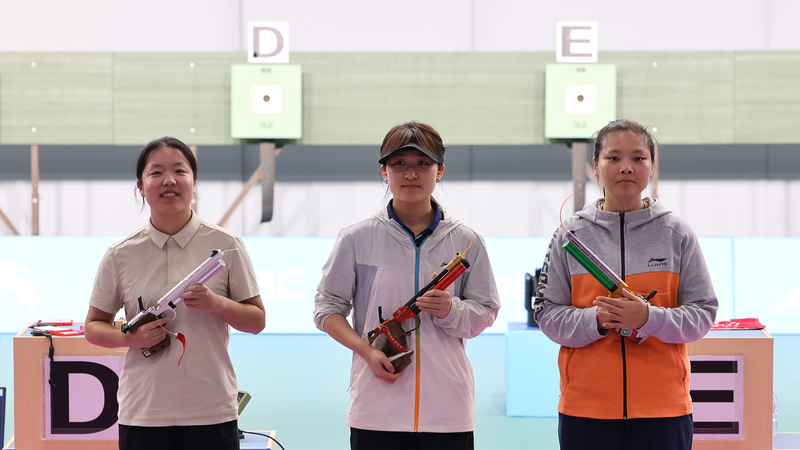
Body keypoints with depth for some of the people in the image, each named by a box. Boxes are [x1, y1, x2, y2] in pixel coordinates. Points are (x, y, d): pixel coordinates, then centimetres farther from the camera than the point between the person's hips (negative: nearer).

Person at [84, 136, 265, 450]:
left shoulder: (226, 246, 1)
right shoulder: (120, 256, 3)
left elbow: (257, 321, 5)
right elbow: (94, 326, 10)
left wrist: (217, 304, -14)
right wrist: (131, 337, -9)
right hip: (143, 413, 1)